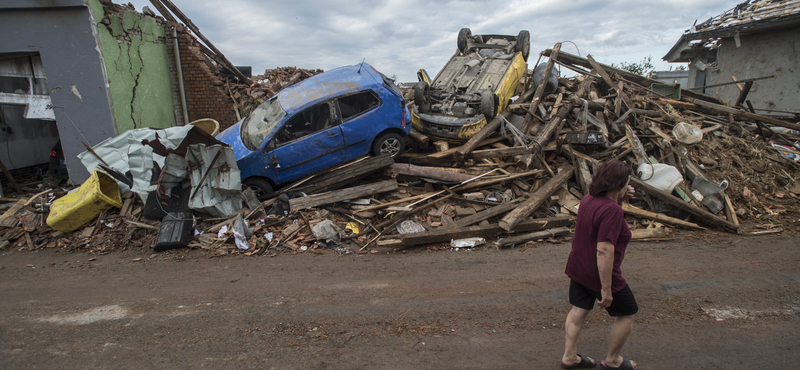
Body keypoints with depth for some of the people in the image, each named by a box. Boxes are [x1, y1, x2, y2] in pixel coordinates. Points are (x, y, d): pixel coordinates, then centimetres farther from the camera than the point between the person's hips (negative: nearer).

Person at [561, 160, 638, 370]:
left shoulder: (589, 199, 0)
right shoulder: (612, 211, -26)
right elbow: (604, 250, -29)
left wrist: (620, 200, 6)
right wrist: (606, 288, -25)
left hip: (578, 268, 8)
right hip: (600, 274, -8)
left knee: (578, 311, 17)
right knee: (627, 314, 14)